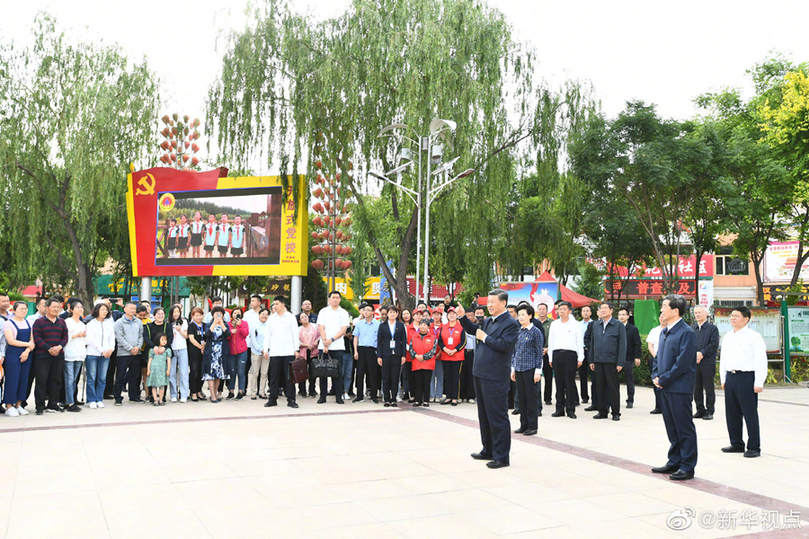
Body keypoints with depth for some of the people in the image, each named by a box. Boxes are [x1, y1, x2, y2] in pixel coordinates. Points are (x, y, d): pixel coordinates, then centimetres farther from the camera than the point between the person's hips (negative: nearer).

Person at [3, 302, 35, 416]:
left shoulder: (28, 323, 12)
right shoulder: (8, 323, -4)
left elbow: (32, 340, 8)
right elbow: (11, 341, -13)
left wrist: (27, 351, -9)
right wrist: (28, 344, -10)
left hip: (27, 355, 5)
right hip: (13, 355, -5)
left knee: (24, 380, 5)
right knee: (12, 380, -5)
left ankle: (19, 405, 13)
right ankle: (9, 407, 2)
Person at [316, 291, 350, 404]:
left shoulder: (344, 313, 8)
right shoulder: (323, 312, 8)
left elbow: (343, 329, 0)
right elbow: (321, 328, 1)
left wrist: (332, 340, -12)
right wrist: (325, 342, -11)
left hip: (338, 347, 0)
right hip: (324, 346, 0)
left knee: (338, 372, 0)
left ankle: (339, 396, 6)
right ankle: (323, 396, 9)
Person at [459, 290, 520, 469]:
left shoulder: (510, 324, -11)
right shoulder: (488, 322, 15)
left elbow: (505, 345, -24)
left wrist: (485, 337, -15)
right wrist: (462, 317, 18)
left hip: (495, 378, -9)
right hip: (481, 374, 9)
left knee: (497, 417, -3)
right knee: (484, 415, 18)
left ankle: (501, 456, 5)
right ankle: (488, 450, 31)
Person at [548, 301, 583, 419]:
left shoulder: (576, 324, 5)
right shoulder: (554, 324, 13)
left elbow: (580, 342, 4)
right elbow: (550, 341, 15)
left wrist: (580, 358, -1)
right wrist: (550, 358, 11)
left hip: (570, 354, -3)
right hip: (557, 354, 3)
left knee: (570, 382, -4)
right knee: (559, 382, 4)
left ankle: (570, 409, 3)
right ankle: (560, 409, 10)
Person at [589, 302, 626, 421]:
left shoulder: (619, 325, -2)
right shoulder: (596, 325, 11)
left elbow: (622, 345, -4)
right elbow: (592, 343, 15)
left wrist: (620, 363, -10)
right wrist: (591, 361, 10)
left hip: (611, 362, -4)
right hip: (598, 361, 4)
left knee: (613, 388, 2)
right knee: (600, 387, 8)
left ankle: (616, 413, 11)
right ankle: (602, 412, 17)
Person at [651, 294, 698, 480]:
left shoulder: (686, 332, -15)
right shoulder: (665, 332, 13)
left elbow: (683, 363, -19)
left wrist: (664, 379, -14)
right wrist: (655, 376, 5)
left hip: (680, 388, -9)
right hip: (665, 388, 9)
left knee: (685, 429, 1)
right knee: (672, 428, 16)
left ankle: (687, 467, 10)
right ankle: (674, 463, 26)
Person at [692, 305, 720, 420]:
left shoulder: (713, 328, 2)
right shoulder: (691, 329, 14)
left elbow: (714, 345, -8)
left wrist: (702, 353, -15)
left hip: (708, 363, -4)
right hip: (694, 363, 4)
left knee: (709, 388, 0)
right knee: (696, 388, 7)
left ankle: (709, 411, 7)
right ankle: (700, 410, 16)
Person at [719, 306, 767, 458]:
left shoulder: (753, 336, -6)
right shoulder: (727, 337, 14)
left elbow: (761, 360, -9)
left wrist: (758, 383, -13)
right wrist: (723, 379, 16)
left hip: (746, 377, -7)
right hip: (730, 377, 7)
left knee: (750, 414, -2)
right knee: (732, 413, 12)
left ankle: (754, 447, 7)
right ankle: (736, 444, 24)